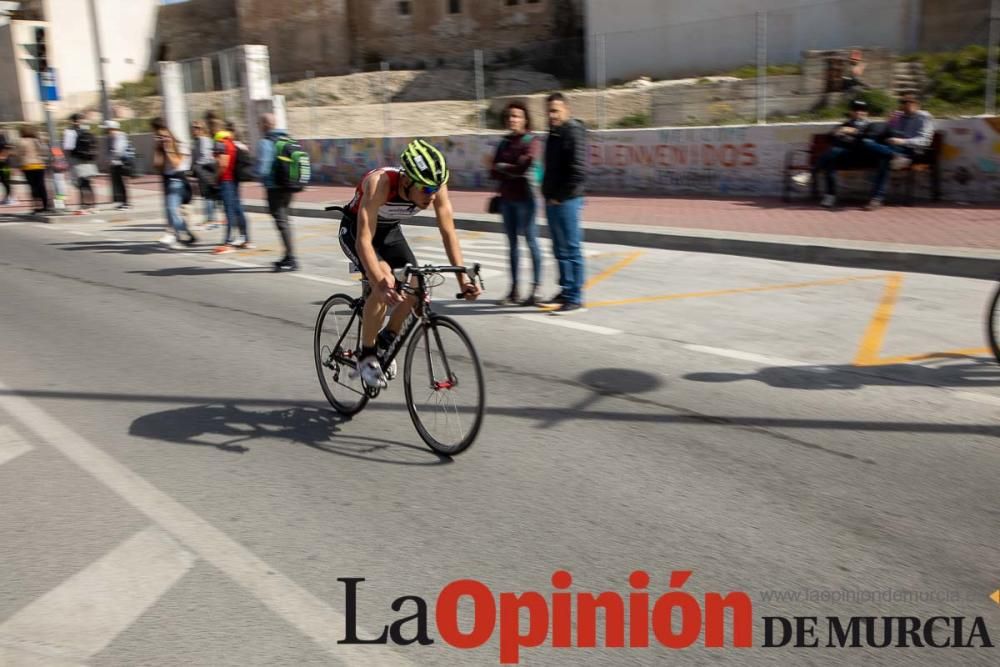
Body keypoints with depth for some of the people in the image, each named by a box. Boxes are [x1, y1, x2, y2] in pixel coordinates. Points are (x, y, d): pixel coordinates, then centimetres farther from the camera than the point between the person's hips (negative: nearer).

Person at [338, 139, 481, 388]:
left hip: (389, 230, 5)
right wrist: (380, 283, -56)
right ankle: (366, 356, -11)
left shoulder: (435, 185, -26)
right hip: (355, 229, -5)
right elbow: (364, 241, -43)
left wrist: (463, 277, -31)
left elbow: (448, 231, -20)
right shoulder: (380, 182, -40)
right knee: (385, 285, -28)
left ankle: (385, 341, 12)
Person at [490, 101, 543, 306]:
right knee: (512, 244, 9)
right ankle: (514, 289, 14)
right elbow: (494, 173, 8)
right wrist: (512, 172, -9)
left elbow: (523, 167, -18)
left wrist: (503, 168, -3)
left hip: (524, 198, -7)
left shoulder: (531, 142, -5)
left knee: (531, 241, -3)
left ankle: (536, 289, 0)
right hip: (506, 198, 7)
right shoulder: (504, 143, 14)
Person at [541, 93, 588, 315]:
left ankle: (575, 299, -1)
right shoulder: (554, 132, 16)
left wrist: (559, 196, -15)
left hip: (566, 201, -9)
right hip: (552, 200, 9)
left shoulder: (574, 131, -11)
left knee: (572, 249, -5)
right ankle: (566, 290, 24)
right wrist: (548, 193, 12)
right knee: (560, 249, 14)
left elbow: (578, 171, -19)